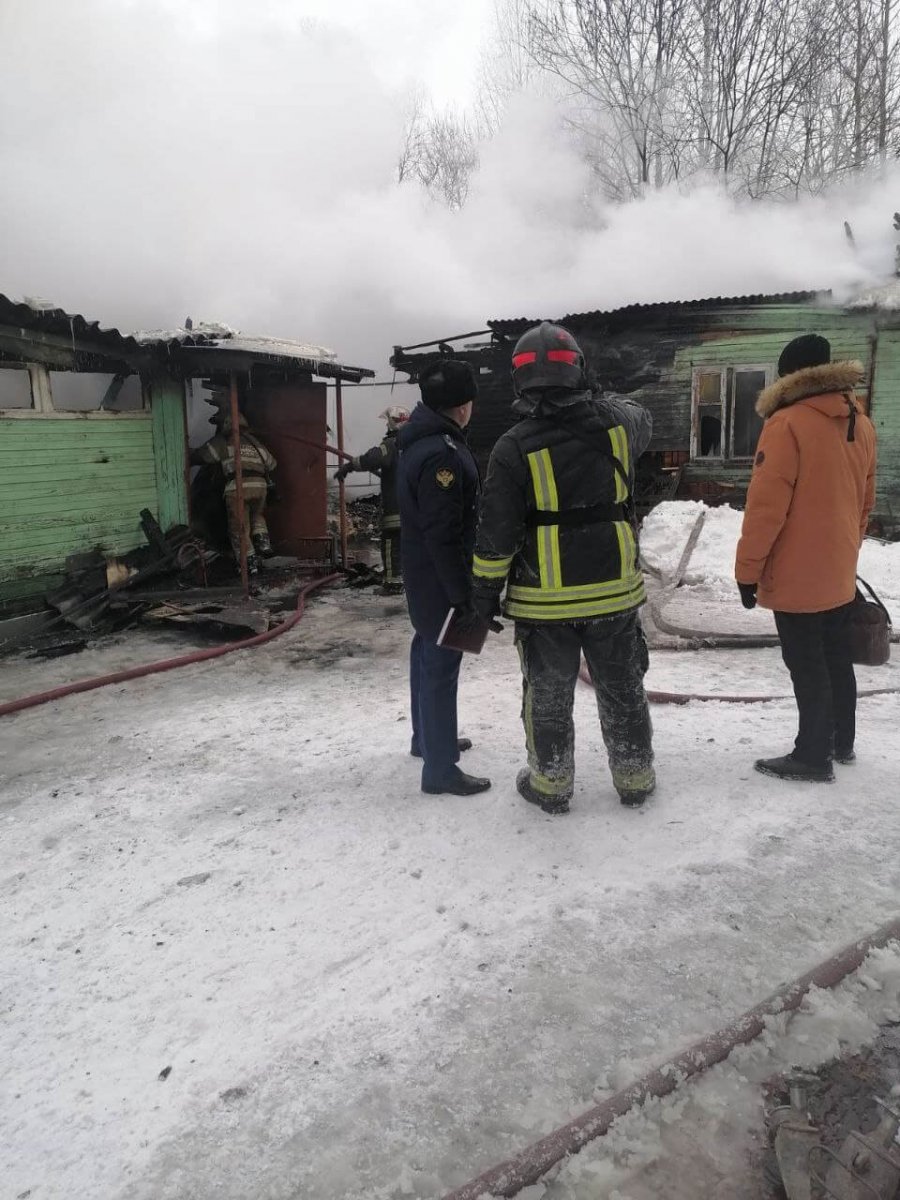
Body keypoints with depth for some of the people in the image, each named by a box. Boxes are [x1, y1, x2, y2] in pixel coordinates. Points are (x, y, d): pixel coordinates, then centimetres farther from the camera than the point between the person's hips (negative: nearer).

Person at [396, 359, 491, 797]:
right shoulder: (441, 453, -24)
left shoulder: (419, 441, 9)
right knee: (442, 665, -3)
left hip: (423, 574, 10)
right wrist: (463, 593, -22)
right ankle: (440, 769, 6)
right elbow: (443, 534, -27)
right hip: (441, 579, -10)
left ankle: (427, 737, 38)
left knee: (428, 653, 21)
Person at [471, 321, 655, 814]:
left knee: (548, 696, 14)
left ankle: (551, 784, 29)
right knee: (622, 689, 18)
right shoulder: (614, 423, -4)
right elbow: (641, 420, 22)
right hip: (614, 590, 3)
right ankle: (635, 778, 32)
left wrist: (487, 590, 1)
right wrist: (607, 399, 39)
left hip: (544, 599, -2)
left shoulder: (513, 447, -13)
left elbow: (496, 533, -11)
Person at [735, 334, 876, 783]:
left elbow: (765, 506, -19)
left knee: (807, 668, 1)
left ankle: (813, 756, 11)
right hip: (839, 573, 8)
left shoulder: (787, 424, -16)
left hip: (796, 576, -8)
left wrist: (747, 569, -12)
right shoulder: (861, 425, 8)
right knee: (836, 660, 19)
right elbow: (865, 502, 16)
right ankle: (841, 742, 32)